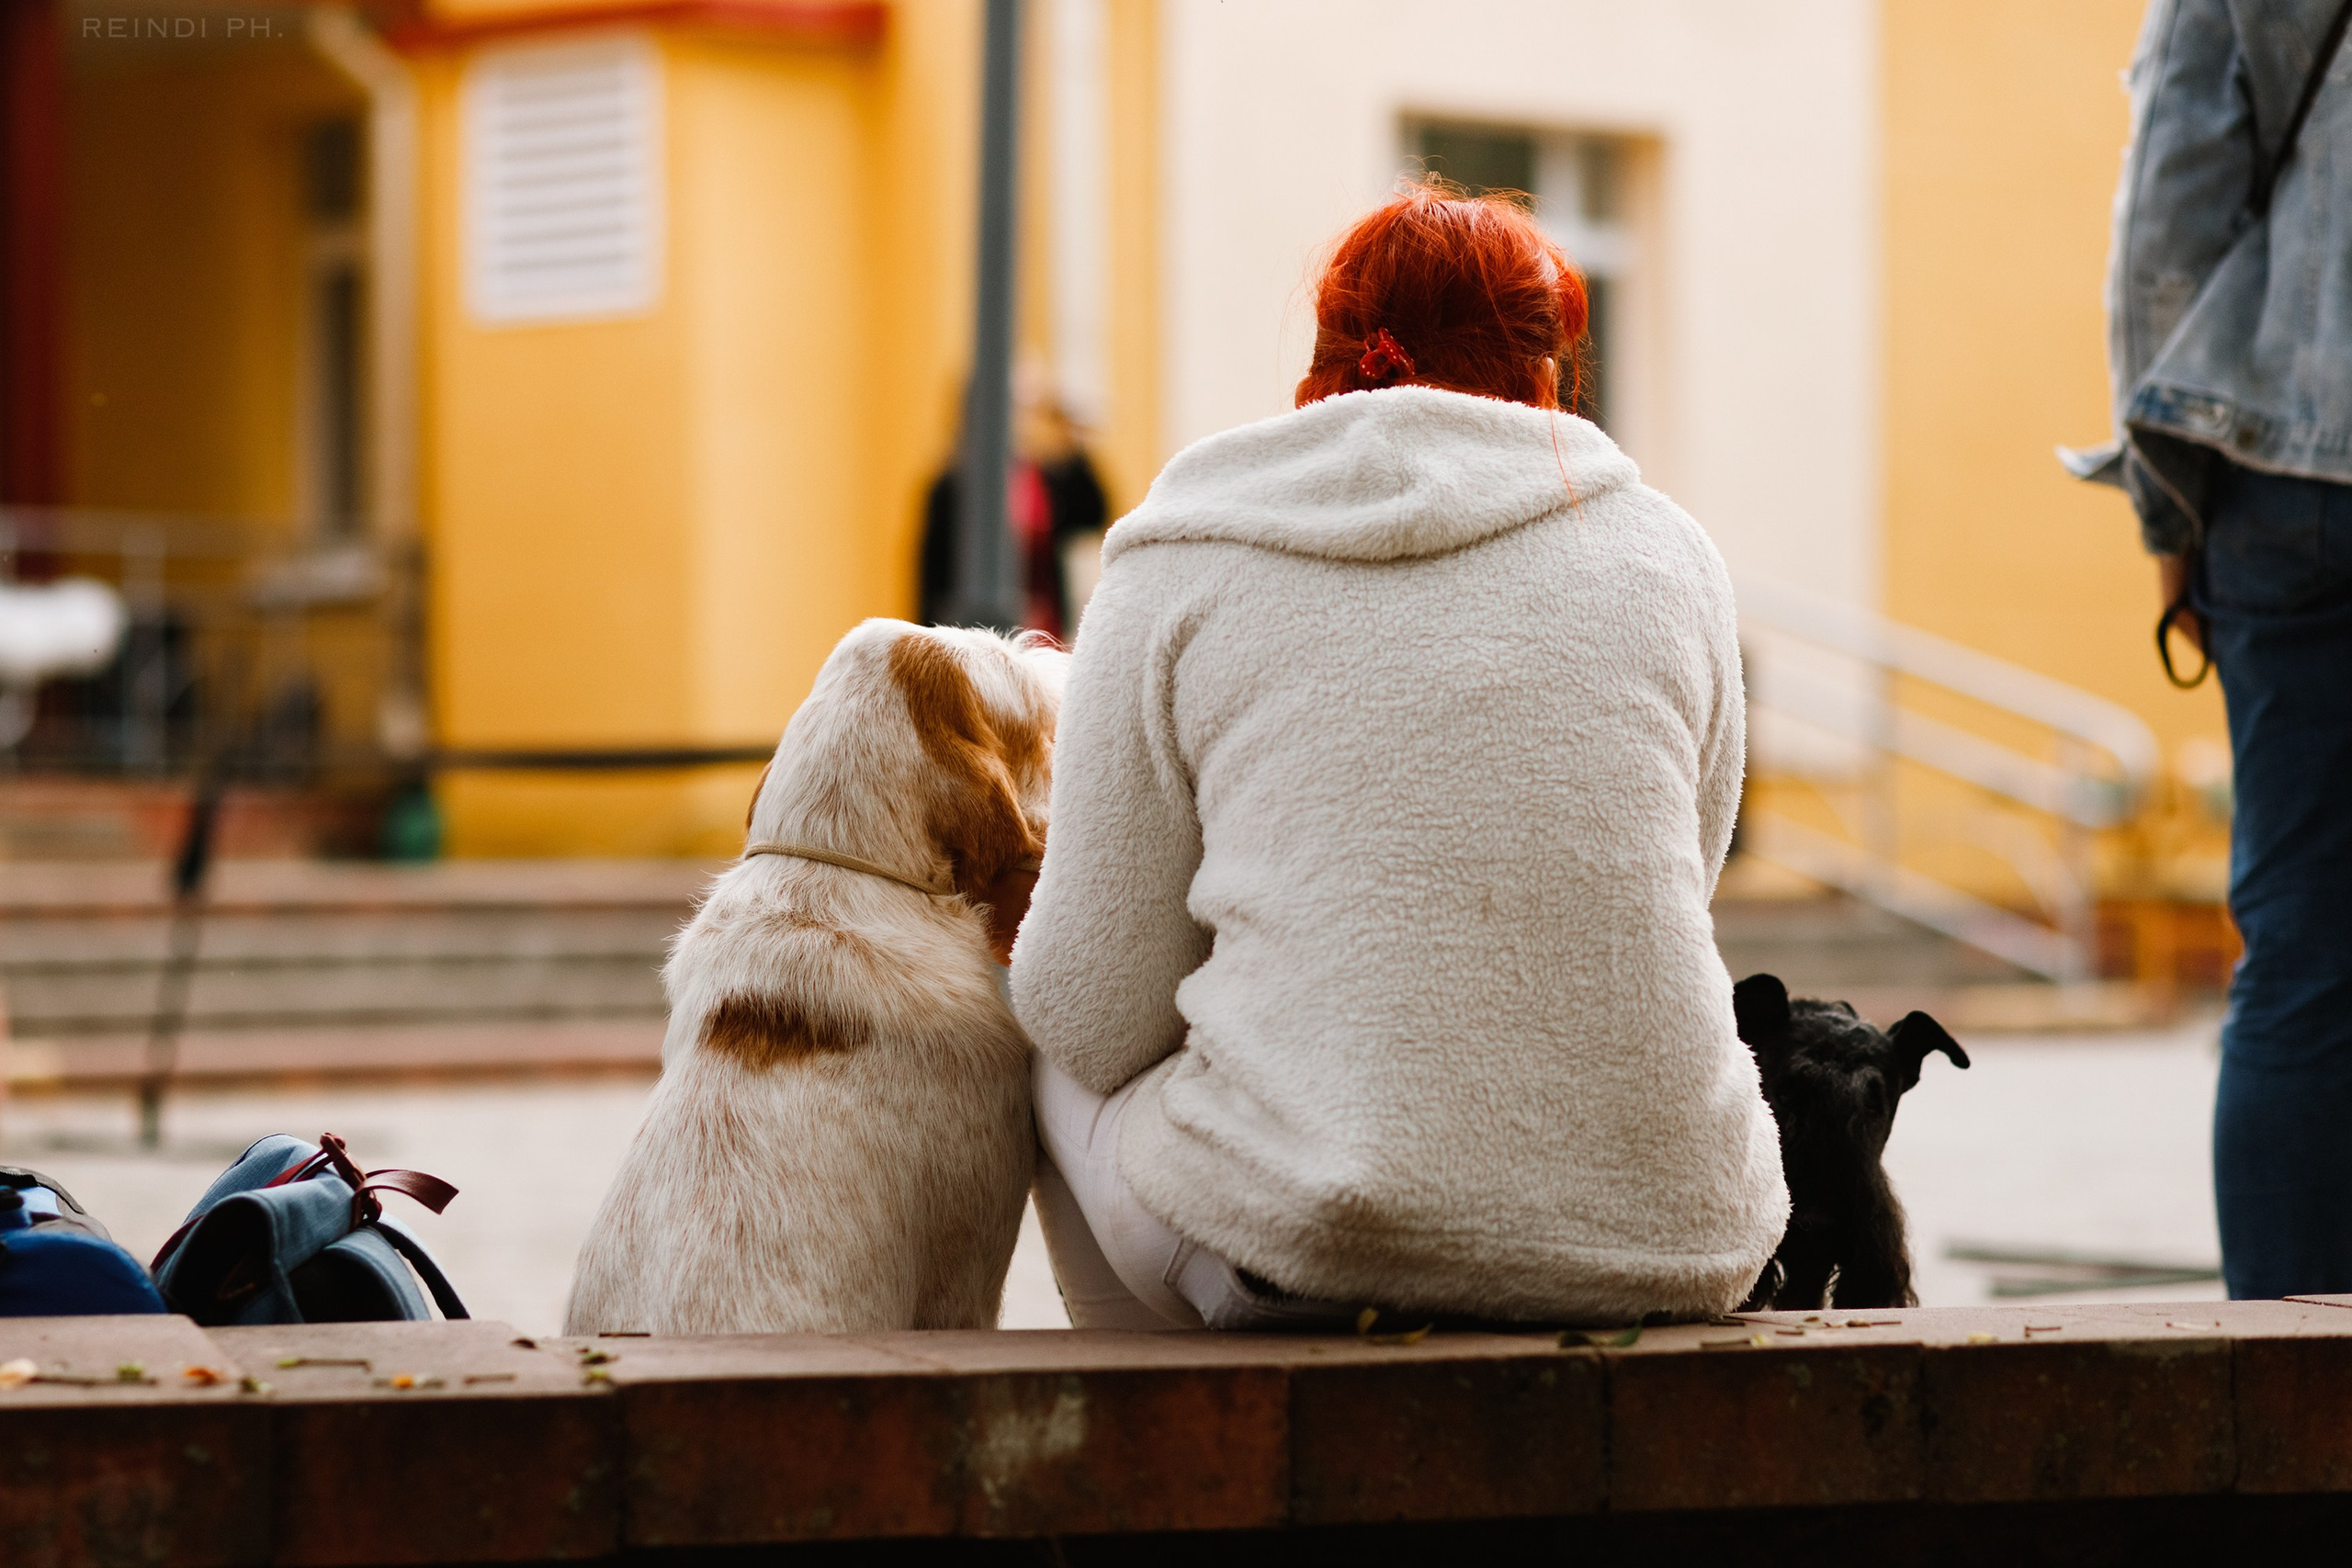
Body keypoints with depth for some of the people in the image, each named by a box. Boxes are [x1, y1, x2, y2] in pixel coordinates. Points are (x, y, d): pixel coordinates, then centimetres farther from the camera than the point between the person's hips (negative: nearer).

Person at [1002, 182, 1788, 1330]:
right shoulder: (1664, 552, 8)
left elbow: (1095, 1012, 1)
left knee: (1060, 1057, 28)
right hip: (1667, 1249, 3)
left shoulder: (1176, 572, 1)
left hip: (1310, 1248, -2)